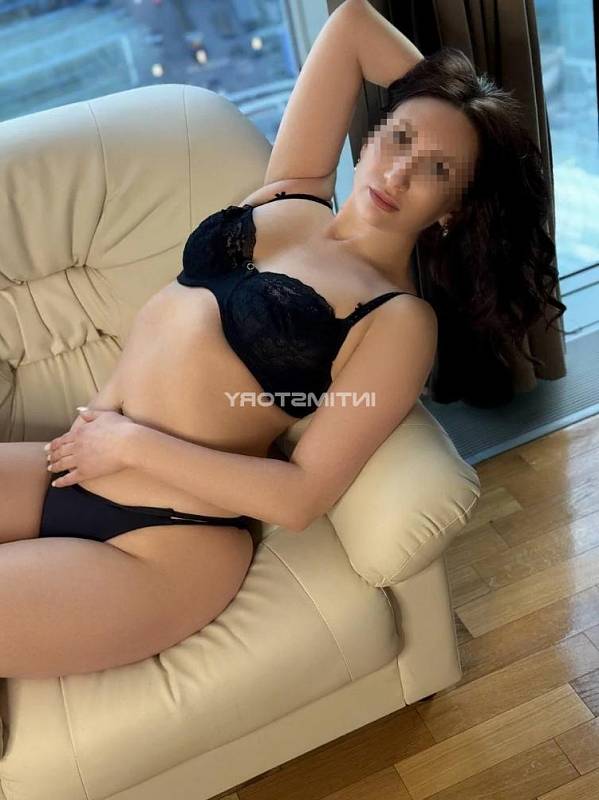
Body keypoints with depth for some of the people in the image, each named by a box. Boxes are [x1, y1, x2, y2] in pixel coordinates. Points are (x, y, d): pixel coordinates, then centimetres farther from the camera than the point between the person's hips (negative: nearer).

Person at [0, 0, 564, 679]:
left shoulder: (399, 321, -9)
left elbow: (301, 497, -16)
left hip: (159, 544, -6)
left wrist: (130, 442, -14)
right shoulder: (291, 196, 8)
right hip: (61, 470, 7)